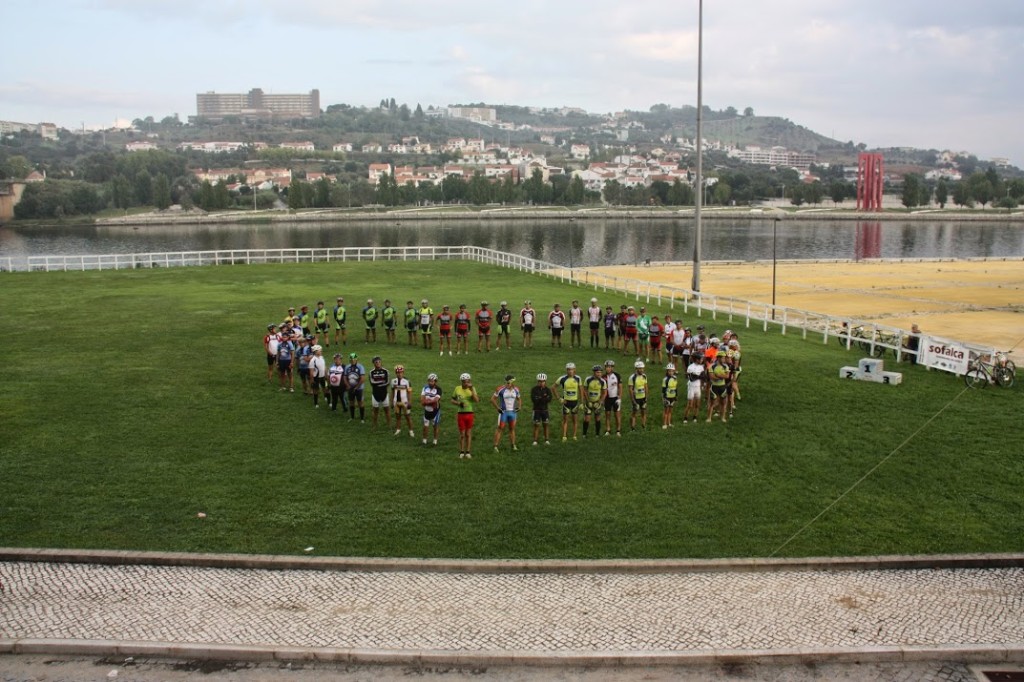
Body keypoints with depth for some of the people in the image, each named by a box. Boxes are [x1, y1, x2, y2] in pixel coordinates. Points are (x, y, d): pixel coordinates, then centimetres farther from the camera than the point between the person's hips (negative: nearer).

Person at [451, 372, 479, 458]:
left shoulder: (472, 389, -2)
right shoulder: (457, 389, -1)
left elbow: (477, 400, -15)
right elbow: (452, 400, 6)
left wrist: (472, 390, -22)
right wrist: (459, 403, -13)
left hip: (469, 414, 0)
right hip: (461, 414, 0)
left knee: (468, 434, 7)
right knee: (462, 434, 4)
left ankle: (468, 452, 16)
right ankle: (461, 452, 16)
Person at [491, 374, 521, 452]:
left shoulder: (516, 390, 4)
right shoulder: (501, 389, -13)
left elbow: (519, 399, 21)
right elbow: (492, 399, -7)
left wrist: (519, 407, 6)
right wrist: (498, 408, -11)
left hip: (512, 412, 5)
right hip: (503, 411, -5)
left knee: (512, 429, 9)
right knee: (500, 428, -4)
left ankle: (513, 446, 14)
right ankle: (495, 446, 0)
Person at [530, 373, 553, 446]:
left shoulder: (547, 390, 2)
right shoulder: (534, 389, -4)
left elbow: (550, 398, -13)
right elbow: (533, 399, -17)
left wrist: (539, 398, -20)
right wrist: (544, 398, -17)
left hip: (545, 410, 2)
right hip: (537, 410, -2)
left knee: (545, 425, 8)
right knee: (536, 425, -2)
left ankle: (547, 440, 15)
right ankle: (535, 441, 3)